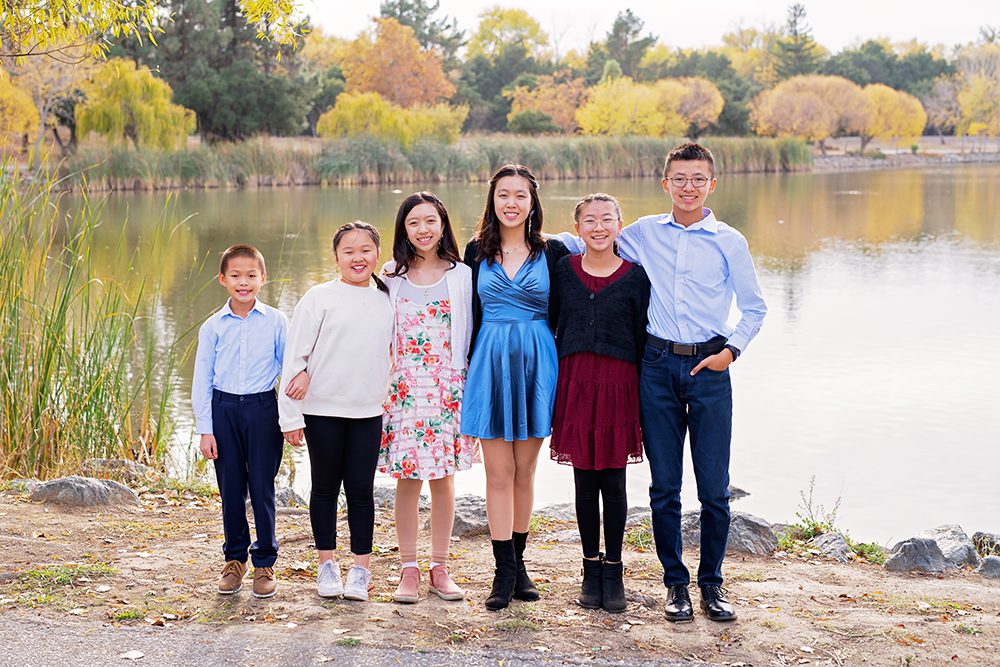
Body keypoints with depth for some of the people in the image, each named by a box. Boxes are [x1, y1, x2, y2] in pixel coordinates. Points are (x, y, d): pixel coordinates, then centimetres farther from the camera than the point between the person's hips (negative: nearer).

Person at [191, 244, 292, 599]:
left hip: (263, 409, -1)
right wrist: (204, 429, 1)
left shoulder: (276, 321, 1)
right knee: (230, 488, 7)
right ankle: (234, 559, 22)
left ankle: (265, 562, 13)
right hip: (224, 409, 1)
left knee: (262, 487, 1)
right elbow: (202, 380, 5)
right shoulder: (213, 326, 2)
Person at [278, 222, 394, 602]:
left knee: (361, 489, 4)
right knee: (325, 487, 8)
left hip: (368, 413, 2)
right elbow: (295, 356, -4)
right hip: (323, 410, -2)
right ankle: (327, 564, 19)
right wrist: (290, 415, -7)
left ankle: (361, 569, 13)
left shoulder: (387, 301, 7)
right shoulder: (319, 298, -4)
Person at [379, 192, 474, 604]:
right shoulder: (391, 276, 6)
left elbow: (466, 334, 5)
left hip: (448, 388, 0)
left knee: (443, 479, 4)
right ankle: (408, 570, 9)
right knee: (408, 480, 0)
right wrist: (384, 382, 3)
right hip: (404, 386, 0)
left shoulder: (461, 275, 4)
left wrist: (465, 386, 1)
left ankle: (439, 568, 14)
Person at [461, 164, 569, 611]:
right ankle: (505, 572, 4)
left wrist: (562, 371, 0)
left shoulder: (552, 253, 3)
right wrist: (469, 367, 8)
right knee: (499, 475, 0)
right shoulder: (476, 252, 6)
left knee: (524, 473, 8)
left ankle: (517, 562, 20)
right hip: (490, 364, 0)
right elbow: (469, 316, 11)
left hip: (536, 366, 0)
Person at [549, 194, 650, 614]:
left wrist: (645, 399, 1)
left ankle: (613, 570, 15)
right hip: (575, 381, 1)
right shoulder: (563, 270, 6)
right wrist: (553, 388, 7)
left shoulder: (635, 275, 1)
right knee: (585, 480, 6)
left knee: (613, 480, 3)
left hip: (618, 382, -1)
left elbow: (643, 337, 4)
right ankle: (591, 568, 17)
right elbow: (553, 329, 11)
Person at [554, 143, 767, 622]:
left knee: (715, 487, 0)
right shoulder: (644, 233, 8)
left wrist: (731, 350, -3)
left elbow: (754, 308, 11)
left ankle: (712, 583, 15)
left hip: (709, 367, -1)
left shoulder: (729, 241, 4)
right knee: (664, 486, 5)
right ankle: (675, 583, 16)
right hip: (658, 366, 1)